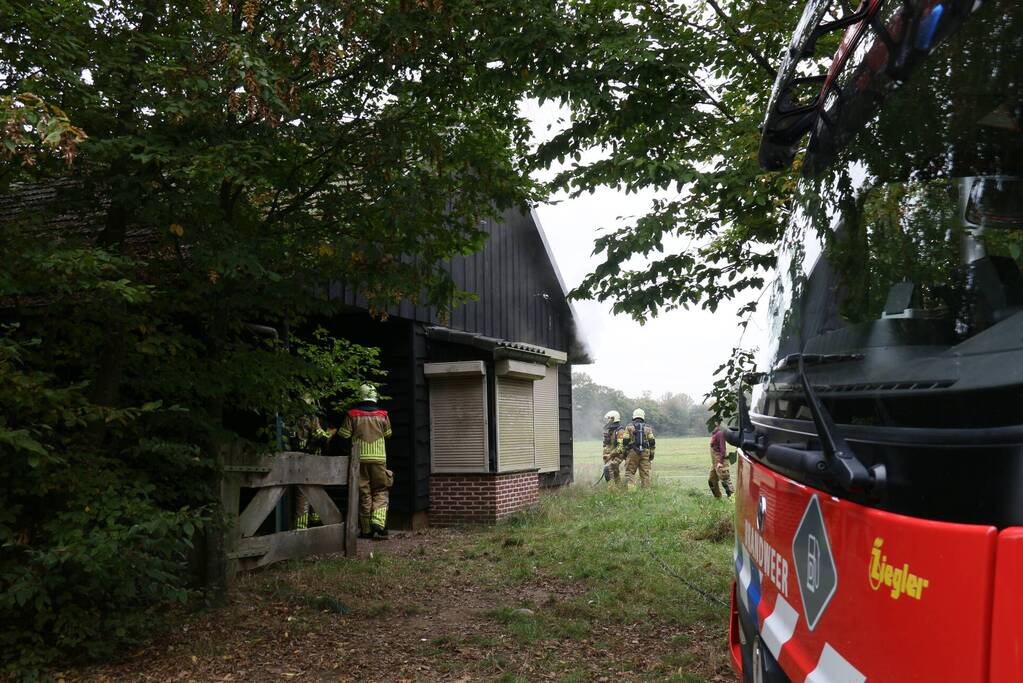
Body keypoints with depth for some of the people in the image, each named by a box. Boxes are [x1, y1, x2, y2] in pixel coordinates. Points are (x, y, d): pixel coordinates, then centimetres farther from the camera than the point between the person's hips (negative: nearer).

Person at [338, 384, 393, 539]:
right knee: (380, 492, 7)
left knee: (363, 494, 7)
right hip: (379, 458, 0)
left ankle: (366, 530, 10)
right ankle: (378, 522, -14)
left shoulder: (352, 414, -4)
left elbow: (344, 435, 0)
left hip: (359, 458, 0)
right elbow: (388, 435, 13)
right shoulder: (382, 415, 0)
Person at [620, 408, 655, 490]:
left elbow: (625, 441, -2)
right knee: (645, 474, 5)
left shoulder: (629, 427, 3)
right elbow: (652, 442, 6)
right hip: (645, 452, 2)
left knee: (630, 473, 0)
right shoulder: (648, 428, 9)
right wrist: (652, 454, 11)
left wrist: (623, 452, 5)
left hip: (632, 452, -2)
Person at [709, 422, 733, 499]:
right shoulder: (715, 431, 9)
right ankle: (717, 497, 26)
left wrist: (721, 462, -25)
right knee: (712, 480, 16)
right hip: (714, 461, 10)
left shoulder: (720, 432, -18)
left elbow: (722, 447, -22)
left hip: (720, 459, -10)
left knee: (725, 479, -9)